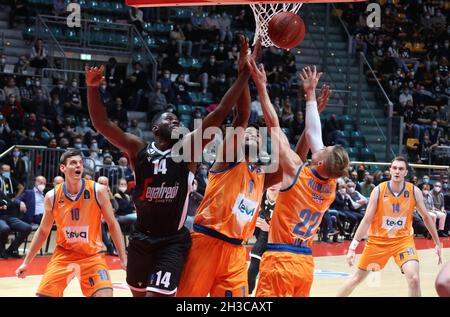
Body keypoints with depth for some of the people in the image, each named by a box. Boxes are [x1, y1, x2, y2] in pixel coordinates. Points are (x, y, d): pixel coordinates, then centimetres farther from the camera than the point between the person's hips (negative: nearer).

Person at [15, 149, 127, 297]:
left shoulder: (98, 191, -11)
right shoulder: (51, 197, -5)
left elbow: (112, 224, -2)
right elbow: (43, 231, 8)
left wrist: (123, 258, -7)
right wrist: (26, 262, 7)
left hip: (91, 255, -2)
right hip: (63, 254, 2)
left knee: (105, 294, -22)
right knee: (43, 294, -6)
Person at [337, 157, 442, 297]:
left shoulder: (414, 192, -10)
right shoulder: (378, 191, -13)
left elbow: (426, 217, 5)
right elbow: (367, 220, -10)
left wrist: (437, 243, 8)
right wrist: (353, 246, -16)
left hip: (403, 239, 0)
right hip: (378, 240, 0)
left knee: (414, 279, -20)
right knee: (358, 278, 10)